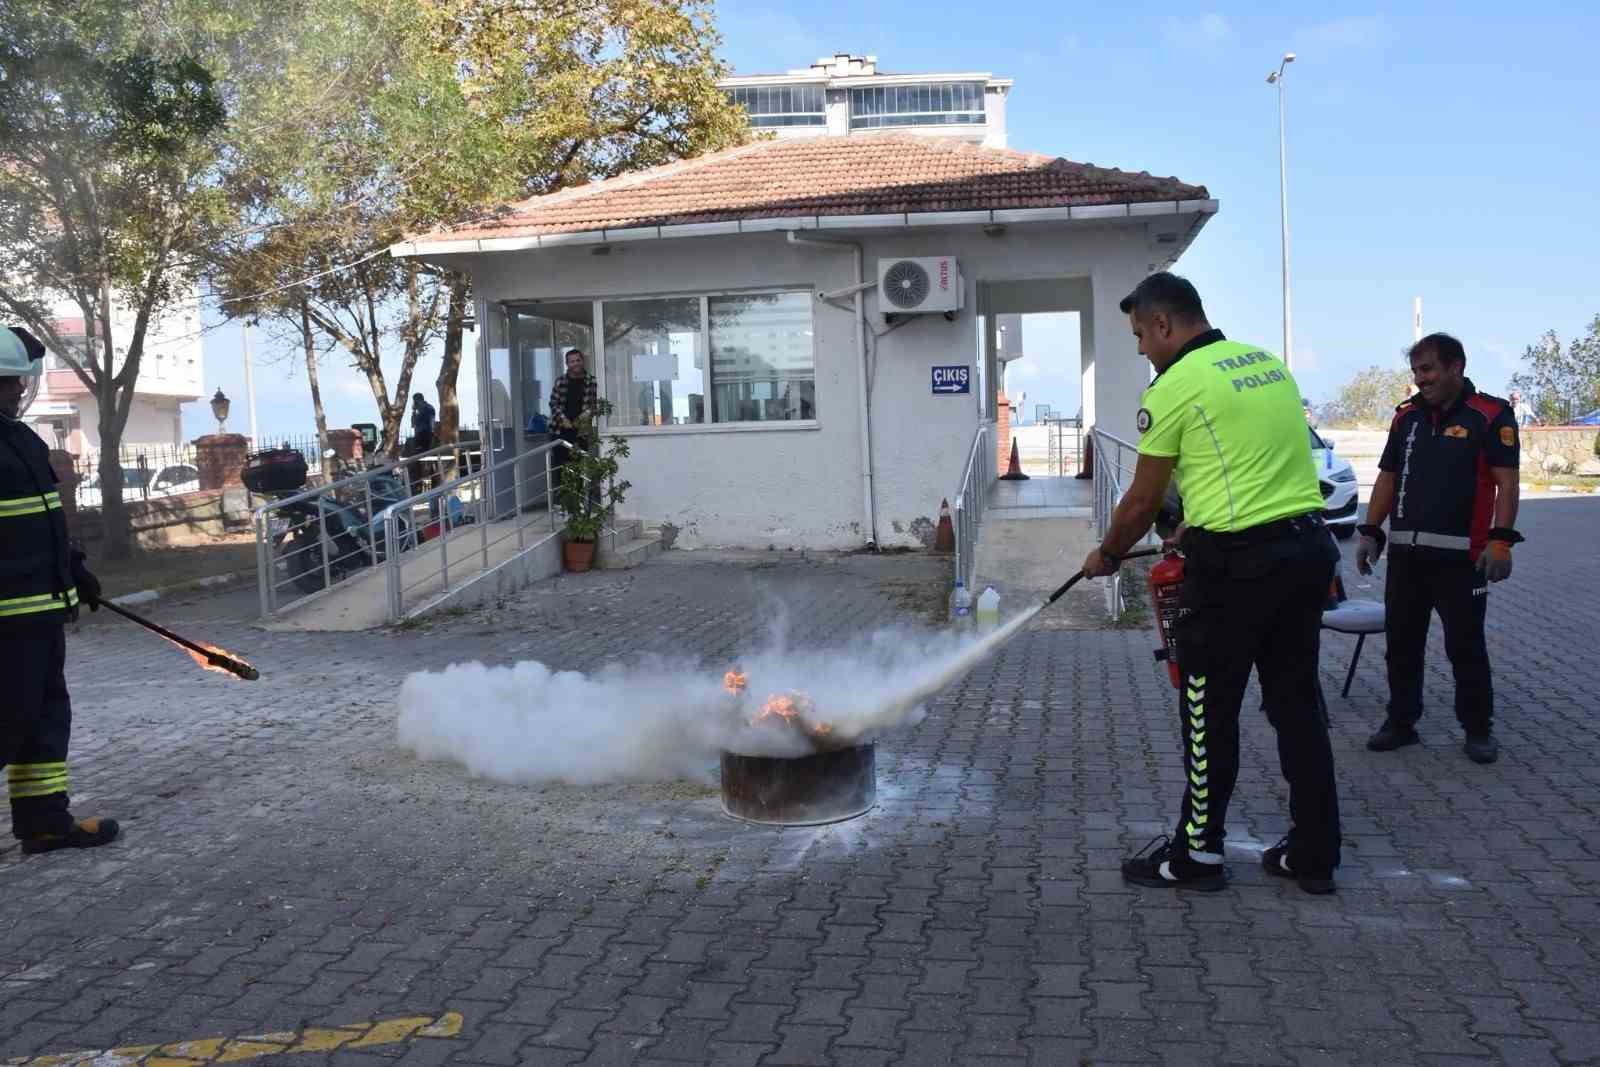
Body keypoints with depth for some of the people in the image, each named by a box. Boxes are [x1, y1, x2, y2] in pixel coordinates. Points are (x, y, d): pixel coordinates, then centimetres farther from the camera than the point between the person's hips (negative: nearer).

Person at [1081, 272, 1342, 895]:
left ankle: (1198, 853, 16)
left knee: (1209, 710, 5)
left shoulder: (1176, 386, -9)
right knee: (1296, 702, 14)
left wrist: (1107, 555, 13)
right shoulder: (1268, 362, 14)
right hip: (1309, 545, 8)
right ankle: (1314, 855, 22)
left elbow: (1142, 500, -4)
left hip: (1237, 561, -8)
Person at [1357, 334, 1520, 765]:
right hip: (1405, 552, 5)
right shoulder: (1407, 416, 12)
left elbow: (1506, 482, -9)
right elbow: (1387, 477, 16)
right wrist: (1369, 532, 10)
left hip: (1460, 555, -5)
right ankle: (1401, 721, 21)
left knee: (1465, 645, 2)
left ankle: (1478, 729, 15)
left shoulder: (1491, 415, -4)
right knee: (1402, 642, 10)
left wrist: (1501, 538, -19)